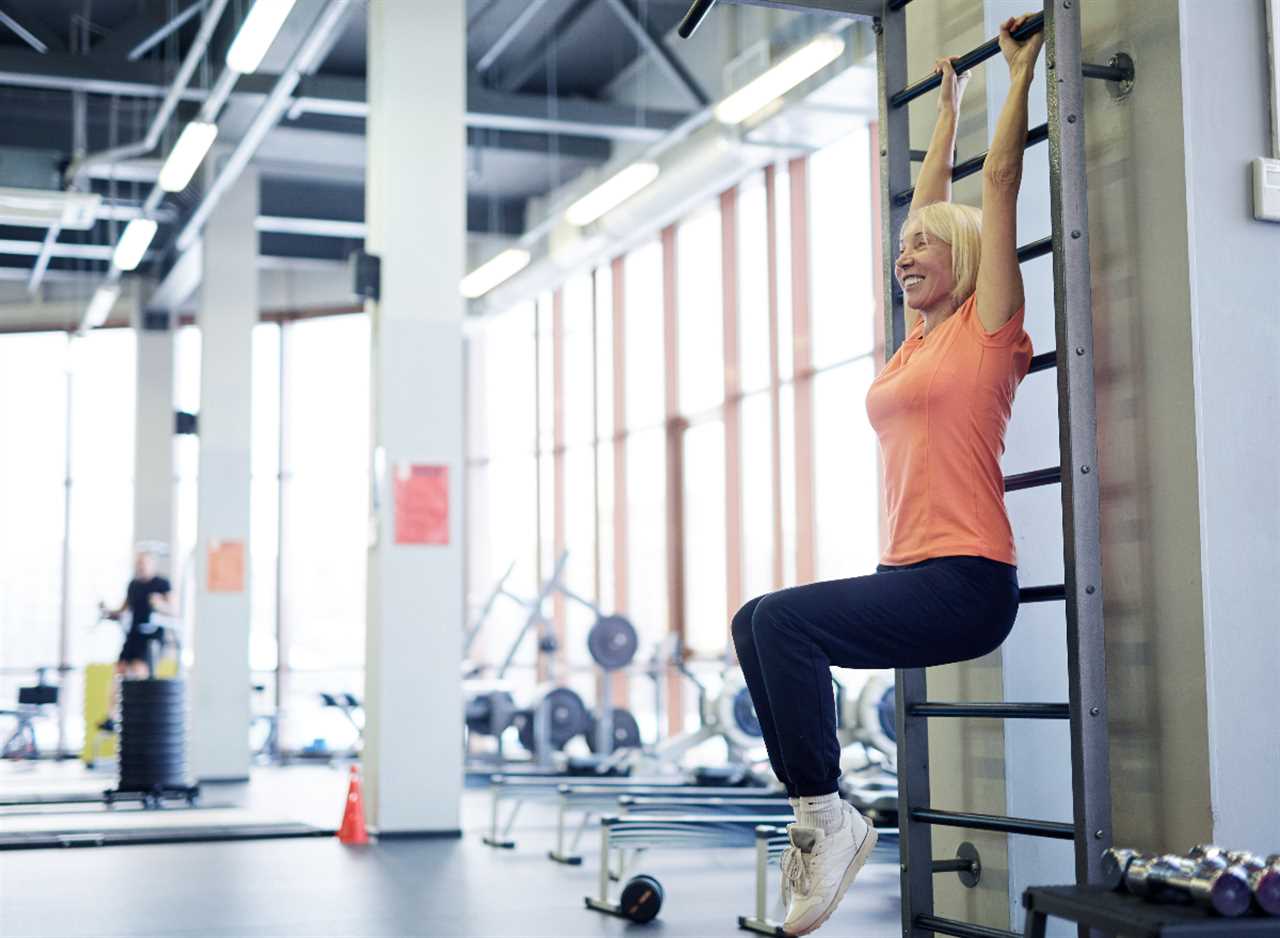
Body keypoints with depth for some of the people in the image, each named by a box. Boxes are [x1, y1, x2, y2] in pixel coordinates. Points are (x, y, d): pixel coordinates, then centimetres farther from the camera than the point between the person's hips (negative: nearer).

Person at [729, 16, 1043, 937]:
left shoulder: (988, 325, -1)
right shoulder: (921, 336, 18)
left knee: (784, 618, -23)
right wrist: (948, 106, 38)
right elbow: (929, 204, 29)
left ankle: (831, 816, -13)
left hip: (968, 582, -8)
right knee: (758, 624, 2)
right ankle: (817, 810, 3)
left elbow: (1000, 182, -1)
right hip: (912, 573, 9)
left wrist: (1021, 72, 7)